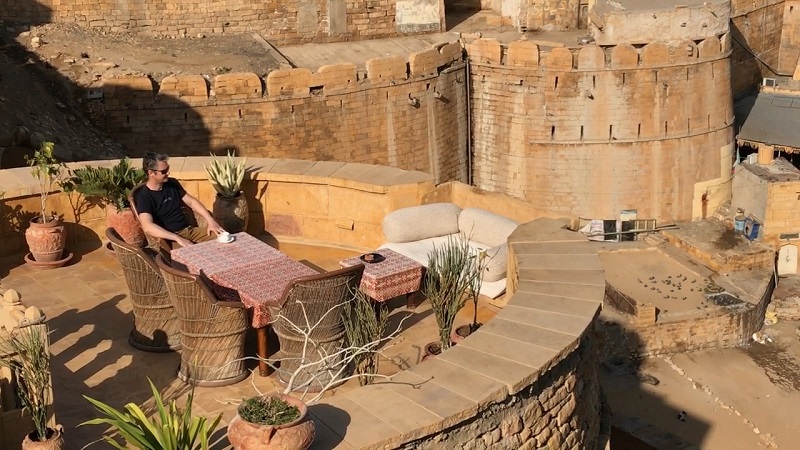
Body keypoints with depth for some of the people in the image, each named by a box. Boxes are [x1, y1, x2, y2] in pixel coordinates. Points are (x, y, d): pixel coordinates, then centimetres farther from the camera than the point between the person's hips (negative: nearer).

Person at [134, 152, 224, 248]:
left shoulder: (172, 183, 10)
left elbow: (191, 202, 16)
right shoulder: (143, 197, -12)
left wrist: (211, 221, 1)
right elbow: (148, 227, -26)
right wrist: (178, 238, -33)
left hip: (189, 230, 7)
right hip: (170, 239, -7)